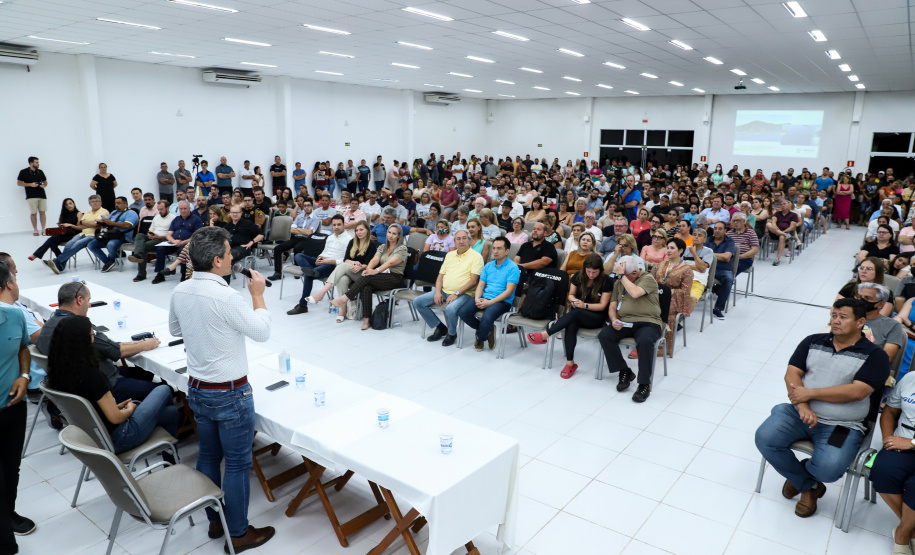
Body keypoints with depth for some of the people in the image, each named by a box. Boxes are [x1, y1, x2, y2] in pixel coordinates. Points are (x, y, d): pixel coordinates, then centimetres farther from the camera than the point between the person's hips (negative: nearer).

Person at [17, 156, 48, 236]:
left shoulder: (40, 172, 15)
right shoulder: (23, 172, 3)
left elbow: (45, 181, 23)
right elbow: (18, 183, 2)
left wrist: (44, 185, 0)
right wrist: (30, 184, -10)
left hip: (42, 195, 3)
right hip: (31, 196, -3)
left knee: (42, 212, -2)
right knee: (33, 213, -1)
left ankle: (43, 229, 2)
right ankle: (35, 230, 6)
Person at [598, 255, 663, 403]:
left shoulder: (648, 278, -2)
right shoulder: (619, 283, 16)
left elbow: (635, 293, -23)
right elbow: (613, 306, 16)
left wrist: (621, 275, -16)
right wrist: (614, 320, -5)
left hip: (648, 322, -5)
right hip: (624, 323, 6)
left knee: (644, 341, -37)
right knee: (604, 335, -22)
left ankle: (644, 384, -22)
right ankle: (625, 372, -6)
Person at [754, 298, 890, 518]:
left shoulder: (874, 355, 1)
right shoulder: (813, 342, 12)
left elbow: (857, 391, -14)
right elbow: (792, 374, 2)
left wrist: (809, 393, -16)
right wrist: (803, 406, -15)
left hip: (843, 425, -3)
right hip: (801, 413, 3)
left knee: (829, 468, -30)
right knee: (765, 438, -22)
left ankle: (799, 474, 11)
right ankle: (808, 486, 6)